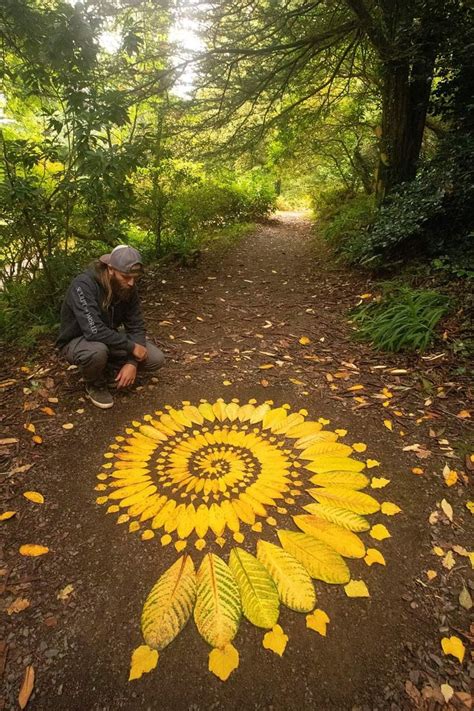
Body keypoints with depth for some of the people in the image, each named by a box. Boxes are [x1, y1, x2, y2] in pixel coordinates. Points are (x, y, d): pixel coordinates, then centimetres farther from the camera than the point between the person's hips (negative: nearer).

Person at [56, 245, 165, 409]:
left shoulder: (127, 288, -12)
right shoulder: (84, 285, -30)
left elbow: (136, 327, -9)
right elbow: (94, 331, -38)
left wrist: (132, 362, -22)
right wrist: (132, 347, -30)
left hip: (109, 339, 5)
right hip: (76, 341, -5)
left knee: (156, 359, -11)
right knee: (97, 351, -41)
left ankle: (106, 364, 10)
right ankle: (95, 385, -6)